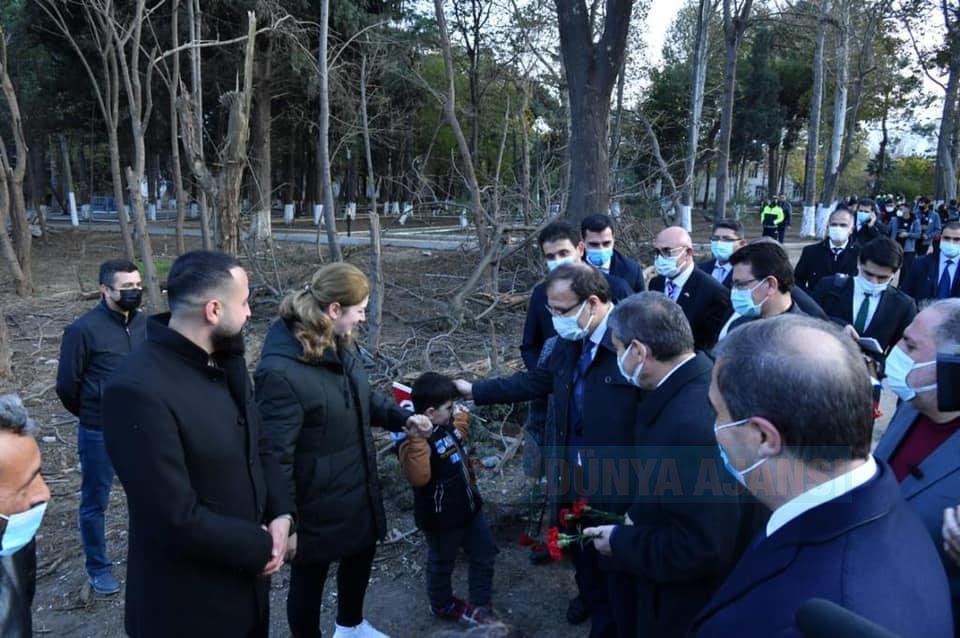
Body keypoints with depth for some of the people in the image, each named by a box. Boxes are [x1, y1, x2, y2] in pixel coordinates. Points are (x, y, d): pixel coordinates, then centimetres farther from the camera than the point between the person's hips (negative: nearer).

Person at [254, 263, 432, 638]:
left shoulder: (340, 345, 0)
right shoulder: (281, 371, -29)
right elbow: (275, 455, -25)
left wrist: (401, 417, 1)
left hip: (358, 486, 9)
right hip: (316, 502, -9)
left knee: (362, 552, 28)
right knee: (309, 576, 14)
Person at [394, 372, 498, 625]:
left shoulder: (444, 424, -2)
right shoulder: (413, 440, -29)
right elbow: (419, 477, -46)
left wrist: (461, 415, 15)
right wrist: (416, 437, -50)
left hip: (468, 507, 8)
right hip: (441, 518, -8)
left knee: (485, 553, 19)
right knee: (442, 564, 18)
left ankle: (479, 606, 35)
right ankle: (443, 605, 43)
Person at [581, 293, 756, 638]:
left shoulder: (691, 423, -33)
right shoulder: (701, 384, -3)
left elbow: (700, 551, -30)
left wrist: (620, 542, -18)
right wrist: (642, 517, 5)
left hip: (692, 610, -8)